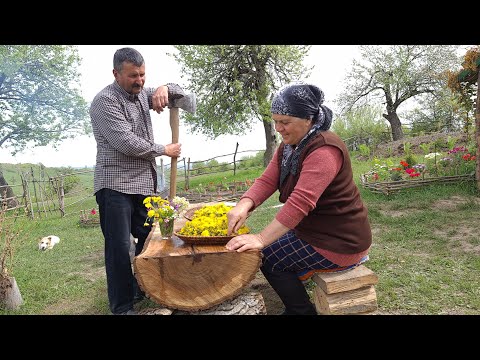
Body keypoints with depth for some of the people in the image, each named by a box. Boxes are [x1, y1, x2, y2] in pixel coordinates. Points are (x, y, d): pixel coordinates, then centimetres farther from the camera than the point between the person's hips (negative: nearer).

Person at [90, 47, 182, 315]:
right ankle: (122, 307, 7)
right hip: (116, 185, -8)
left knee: (150, 238, 14)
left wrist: (164, 89, -7)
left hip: (145, 184, 8)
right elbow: (127, 143, -20)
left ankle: (141, 290, 32)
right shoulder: (106, 100, -10)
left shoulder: (141, 93, 14)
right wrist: (164, 150, -9)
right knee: (120, 247, -5)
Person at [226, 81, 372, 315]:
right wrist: (244, 204, -26)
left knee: (268, 256, -7)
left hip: (339, 242, -9)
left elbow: (301, 202, -35)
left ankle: (302, 311, 14)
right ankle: (295, 306, 30)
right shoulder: (288, 146, 6)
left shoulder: (324, 150, -25)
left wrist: (261, 239, -39)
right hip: (315, 230, 9)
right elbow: (267, 180, -6)